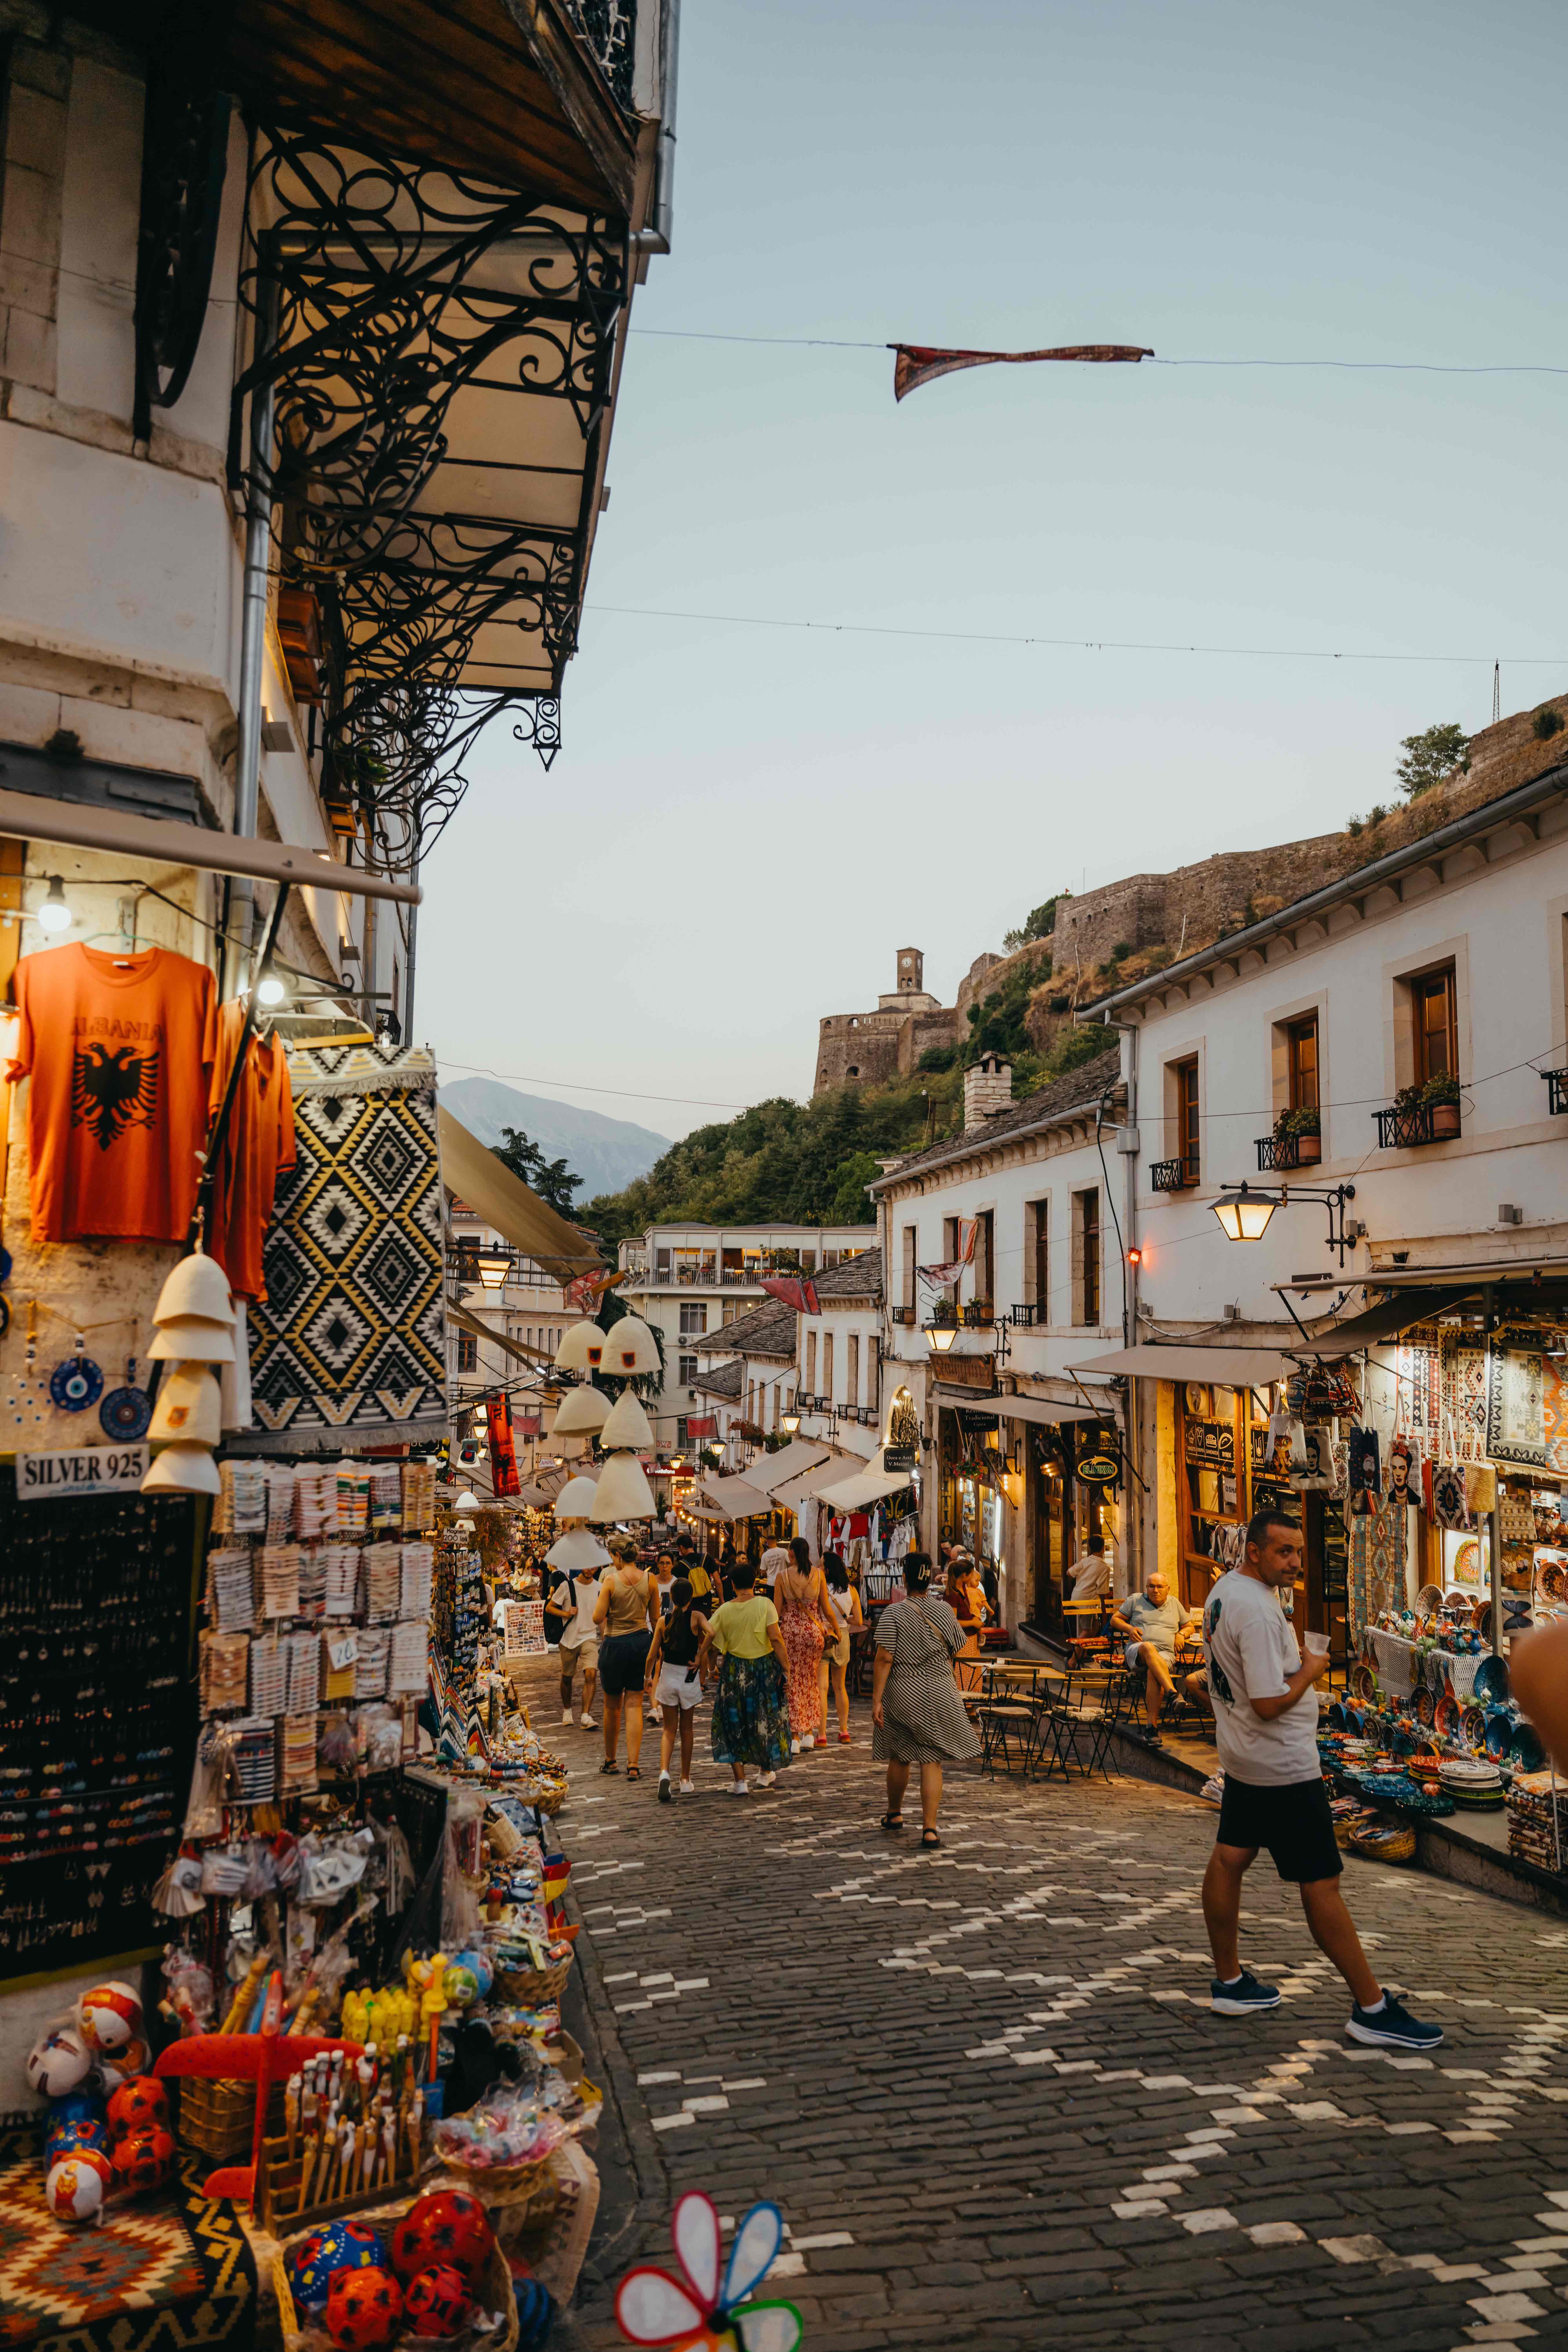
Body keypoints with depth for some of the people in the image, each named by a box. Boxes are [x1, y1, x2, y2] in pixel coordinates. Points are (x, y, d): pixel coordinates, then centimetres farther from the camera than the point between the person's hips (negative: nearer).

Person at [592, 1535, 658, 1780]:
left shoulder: (611, 1580, -12)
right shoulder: (649, 1579, -2)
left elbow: (598, 1619, -11)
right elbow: (656, 1617, 5)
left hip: (615, 1645, -3)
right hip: (642, 1641, 3)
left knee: (612, 1706, 14)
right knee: (634, 1705, 6)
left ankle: (610, 1760, 28)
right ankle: (633, 1765, 0)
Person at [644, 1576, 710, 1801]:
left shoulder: (663, 1621, -4)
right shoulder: (696, 1617, -8)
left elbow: (652, 1655, -2)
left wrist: (648, 1677, 14)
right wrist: (699, 1656, -15)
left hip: (667, 1675, 1)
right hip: (689, 1678, -1)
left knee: (669, 1729, 9)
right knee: (687, 1729, 15)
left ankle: (664, 1772, -14)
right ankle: (685, 1780, 22)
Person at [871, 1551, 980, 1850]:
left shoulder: (893, 1614, -12)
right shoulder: (945, 1610, -1)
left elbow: (884, 1659, -15)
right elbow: (955, 1652, 8)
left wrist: (877, 1700, -13)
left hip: (902, 1694, -2)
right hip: (940, 1695, 2)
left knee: (899, 1758, 16)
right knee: (932, 1762, 2)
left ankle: (894, 1813, 34)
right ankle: (929, 1828, -4)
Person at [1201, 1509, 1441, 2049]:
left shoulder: (1224, 1590, 6)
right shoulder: (1258, 1612, -26)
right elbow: (1270, 1704, -27)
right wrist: (1311, 1670, -12)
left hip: (1241, 1758, 10)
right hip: (1284, 1767, -10)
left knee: (1229, 1859, 15)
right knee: (1321, 1884, -3)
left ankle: (1229, 1982, 26)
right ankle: (1372, 2009, 5)